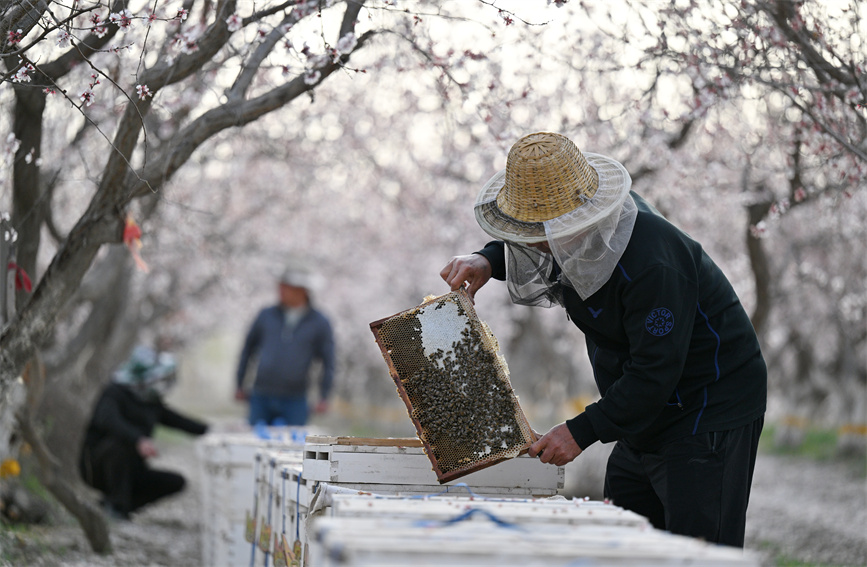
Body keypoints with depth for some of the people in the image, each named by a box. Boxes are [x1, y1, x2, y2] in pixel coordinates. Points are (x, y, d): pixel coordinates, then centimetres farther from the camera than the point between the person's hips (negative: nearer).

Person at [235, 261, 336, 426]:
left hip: (295, 401, -2)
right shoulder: (266, 316, 8)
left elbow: (328, 363, 4)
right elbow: (248, 349, 17)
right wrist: (239, 386, 14)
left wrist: (324, 398, -5)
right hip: (261, 398, 2)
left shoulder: (320, 323, 3)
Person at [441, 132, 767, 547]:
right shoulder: (580, 229, -3)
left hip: (711, 416, -9)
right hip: (646, 420, 9)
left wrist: (582, 431, -23)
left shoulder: (653, 263, -31)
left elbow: (655, 373, -29)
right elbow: (526, 247, 22)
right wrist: (489, 260, 1)